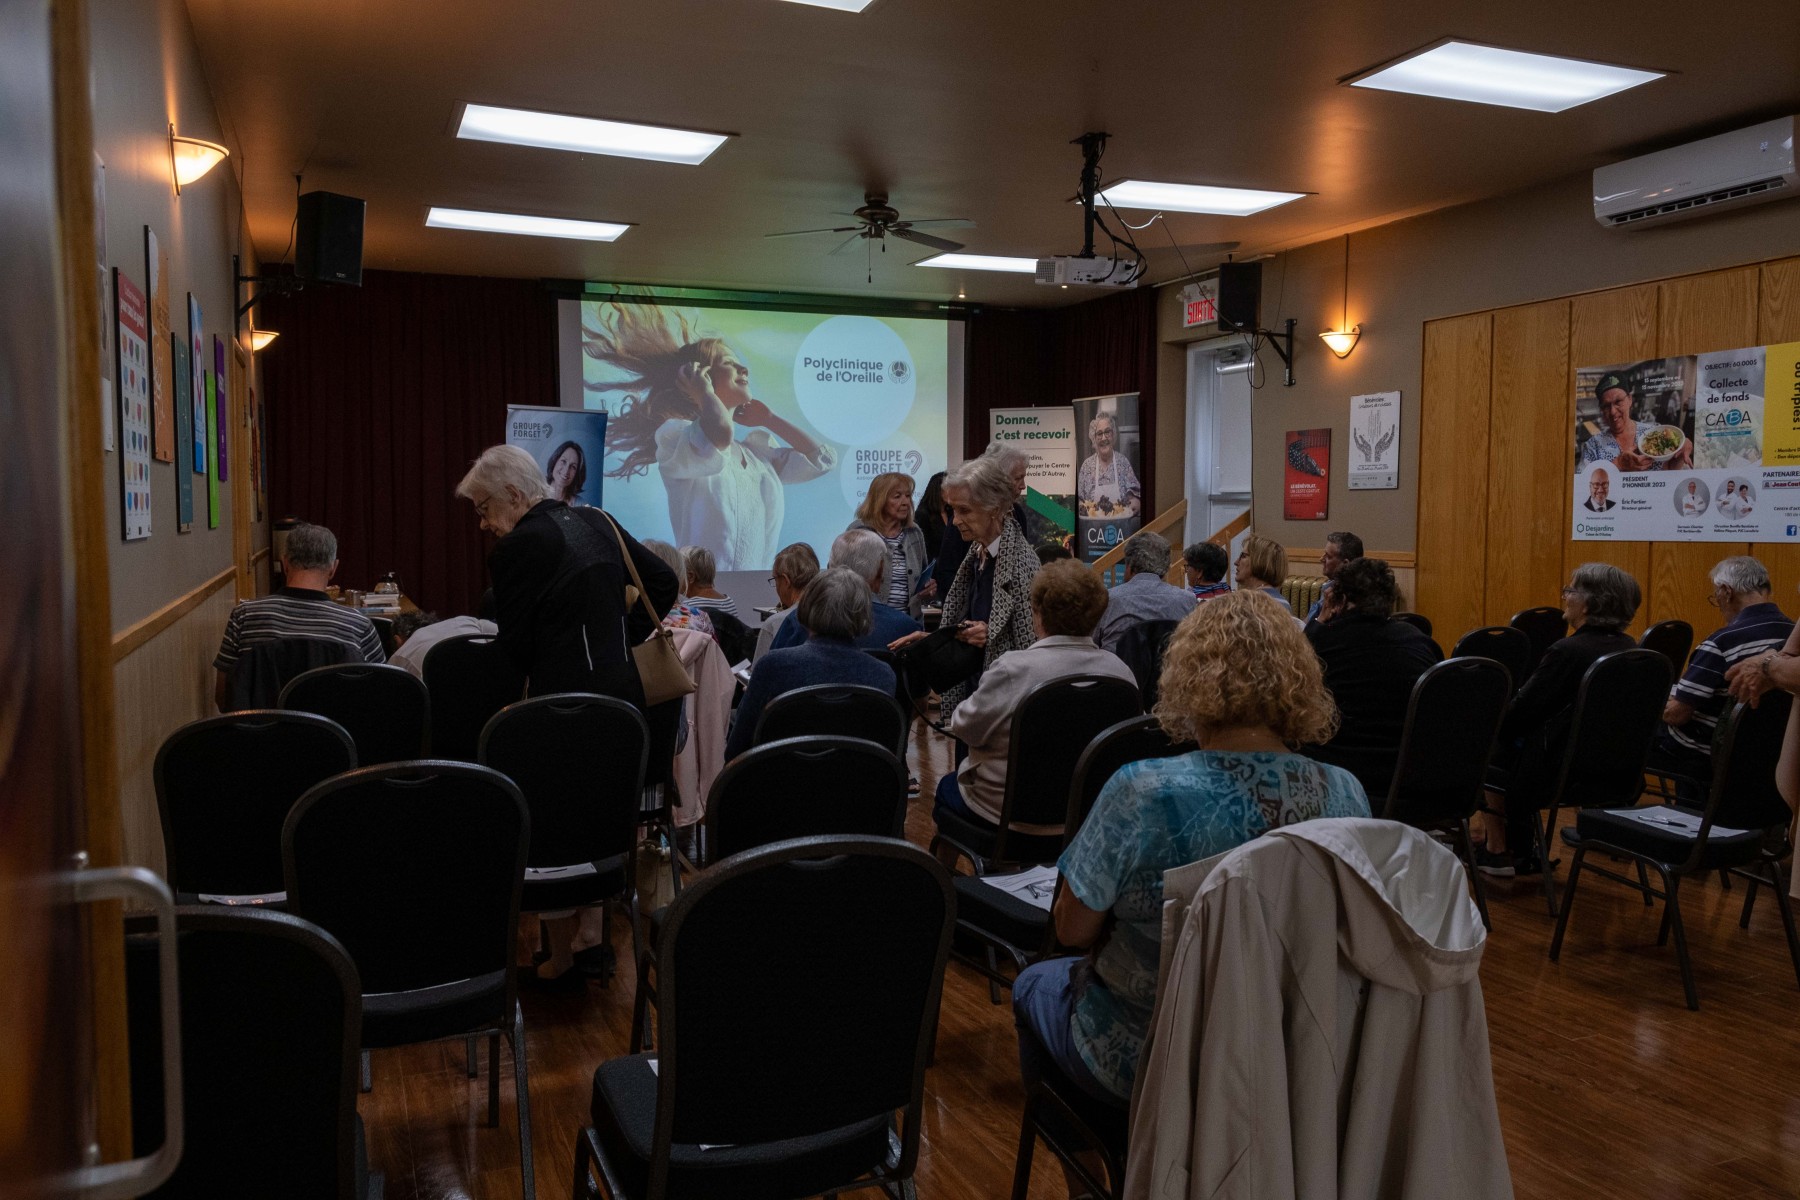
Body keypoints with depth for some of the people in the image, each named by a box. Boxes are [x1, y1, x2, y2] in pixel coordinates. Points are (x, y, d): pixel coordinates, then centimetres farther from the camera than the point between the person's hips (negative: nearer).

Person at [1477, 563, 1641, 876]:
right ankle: (1520, 852, 30)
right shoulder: (1628, 649, 2)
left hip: (1560, 771, -8)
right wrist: (1505, 719, 16)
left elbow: (1519, 714, -16)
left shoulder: (1567, 651, -23)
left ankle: (1497, 850, 24)